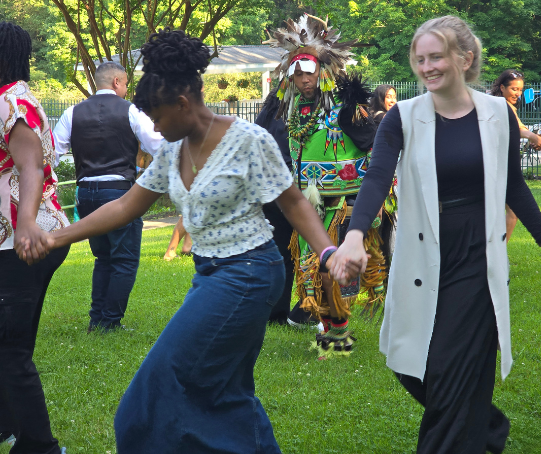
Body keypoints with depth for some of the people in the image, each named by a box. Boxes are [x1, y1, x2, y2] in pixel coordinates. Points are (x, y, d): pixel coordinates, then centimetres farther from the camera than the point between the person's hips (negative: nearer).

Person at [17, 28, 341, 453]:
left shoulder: (249, 141, -15)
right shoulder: (173, 151, 7)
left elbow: (294, 203, -10)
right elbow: (126, 206, 10)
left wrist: (328, 252, -25)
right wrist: (57, 238, 6)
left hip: (246, 273, -8)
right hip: (210, 273, 8)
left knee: (169, 374, -7)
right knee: (225, 389, 11)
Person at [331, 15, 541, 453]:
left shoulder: (498, 114, -2)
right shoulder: (404, 118, -6)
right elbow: (377, 179, -20)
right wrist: (355, 236, -37)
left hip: (476, 259, -2)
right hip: (422, 260, 2)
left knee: (454, 372, -6)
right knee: (412, 368, 11)